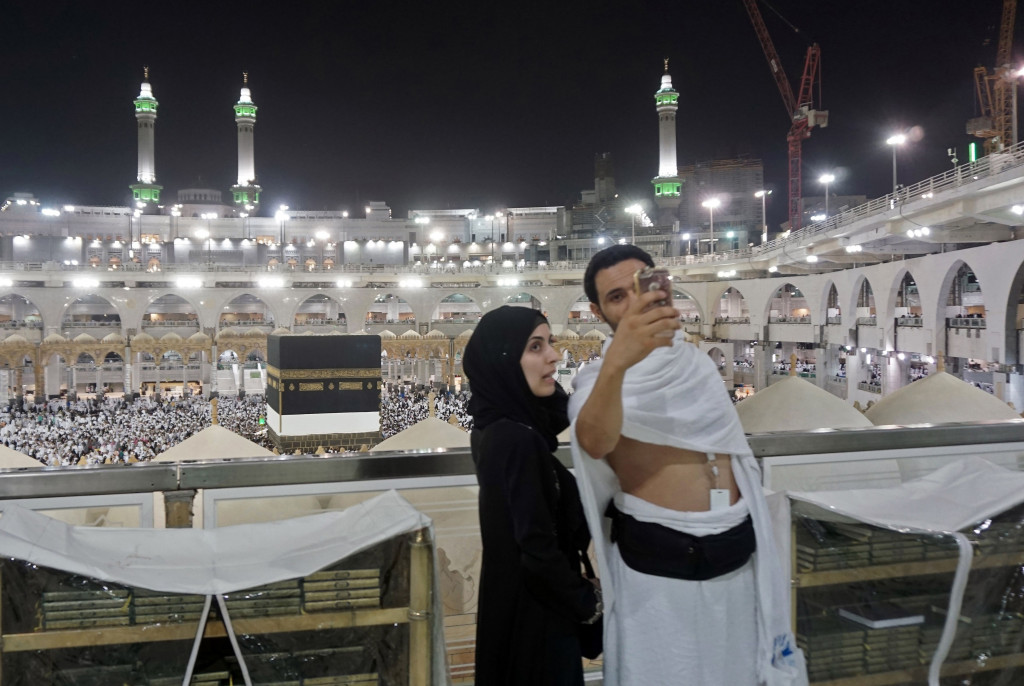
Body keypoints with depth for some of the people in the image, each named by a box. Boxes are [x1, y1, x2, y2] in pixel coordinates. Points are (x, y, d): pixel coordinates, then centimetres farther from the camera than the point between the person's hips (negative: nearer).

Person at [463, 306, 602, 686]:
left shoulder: (495, 426, -1)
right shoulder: (517, 439, -27)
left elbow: (556, 418, 18)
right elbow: (538, 548, -26)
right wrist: (589, 603, -12)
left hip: (511, 598, 9)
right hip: (534, 609, -9)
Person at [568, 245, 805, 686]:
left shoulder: (697, 362, 9)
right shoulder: (599, 380, -10)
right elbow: (594, 444, -34)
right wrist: (615, 364, -52)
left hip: (735, 553, 6)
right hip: (656, 562, -5)